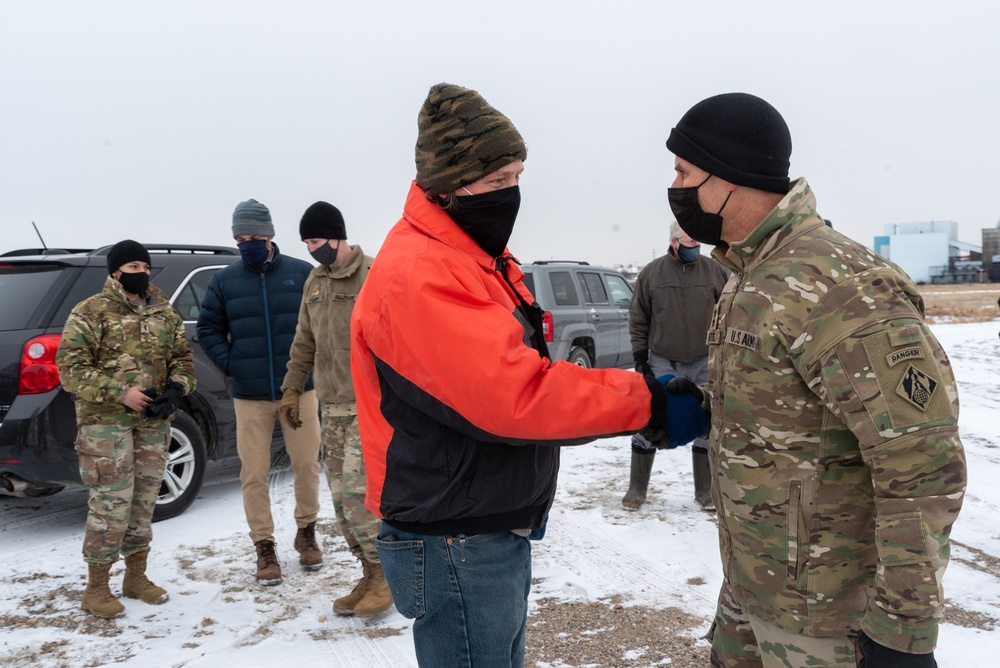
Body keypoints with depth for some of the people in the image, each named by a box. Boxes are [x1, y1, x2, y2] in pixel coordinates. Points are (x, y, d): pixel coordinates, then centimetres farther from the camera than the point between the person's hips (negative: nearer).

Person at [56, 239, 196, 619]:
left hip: (153, 421, 5)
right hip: (105, 422, -5)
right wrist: (120, 392, -18)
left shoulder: (164, 313, 10)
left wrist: (177, 388, -7)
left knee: (144, 501, 13)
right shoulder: (90, 312, -6)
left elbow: (182, 357, 13)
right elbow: (70, 366, -10)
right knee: (111, 503, -6)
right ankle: (96, 588, 9)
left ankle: (136, 577, 28)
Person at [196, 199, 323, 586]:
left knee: (307, 464, 7)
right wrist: (229, 363, -1)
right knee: (254, 473, 5)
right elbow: (208, 328, 11)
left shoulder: (302, 273, -2)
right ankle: (264, 547, 19)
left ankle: (306, 532, 29)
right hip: (249, 395, 1)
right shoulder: (225, 281, 4)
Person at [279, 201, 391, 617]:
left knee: (357, 491, -13)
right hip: (330, 405, 7)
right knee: (341, 496, 8)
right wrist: (292, 388, 17)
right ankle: (371, 577, 20)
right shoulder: (314, 281, 13)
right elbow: (304, 341, 19)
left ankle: (386, 574, 5)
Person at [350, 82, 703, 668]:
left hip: (501, 527, 10)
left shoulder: (480, 259, 10)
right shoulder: (419, 276, -23)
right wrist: (646, 402, -23)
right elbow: (513, 394, -30)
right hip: (456, 543, -10)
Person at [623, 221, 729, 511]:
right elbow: (638, 320, 1)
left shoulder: (715, 271, -1)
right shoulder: (651, 273, -3)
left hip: (704, 364, 1)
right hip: (661, 364, -1)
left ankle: (705, 490, 23)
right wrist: (640, 359, -2)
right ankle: (637, 489, 15)